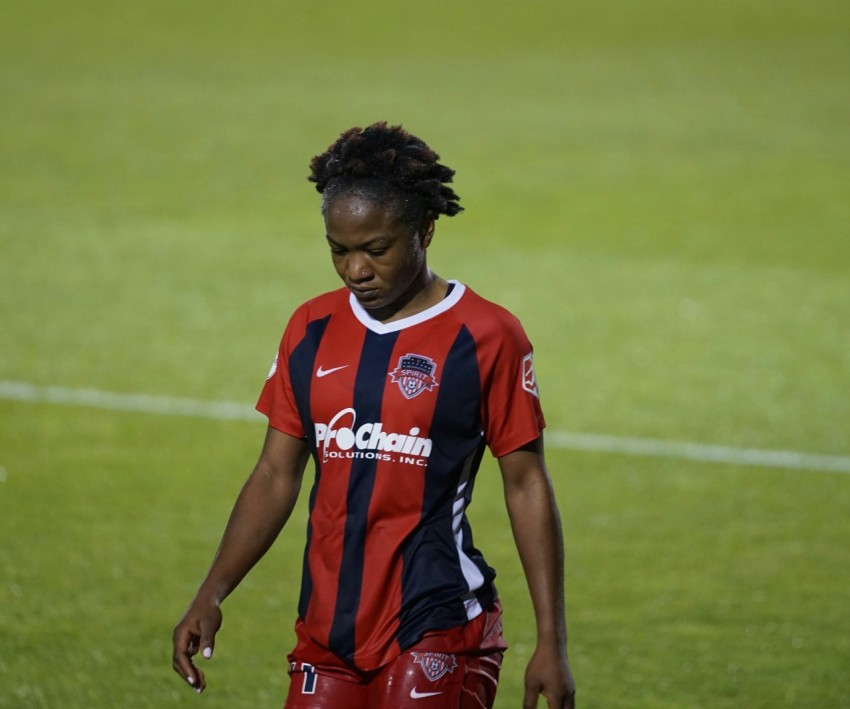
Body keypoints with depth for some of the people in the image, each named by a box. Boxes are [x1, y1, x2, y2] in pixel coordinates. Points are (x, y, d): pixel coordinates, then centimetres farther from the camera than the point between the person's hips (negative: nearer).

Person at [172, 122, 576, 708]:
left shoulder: (486, 338, -5)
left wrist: (551, 642, -6)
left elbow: (526, 486, -3)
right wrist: (212, 595, 3)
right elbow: (276, 476, 14)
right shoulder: (311, 331, 9)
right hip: (328, 632, 5)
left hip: (436, 636, -5)